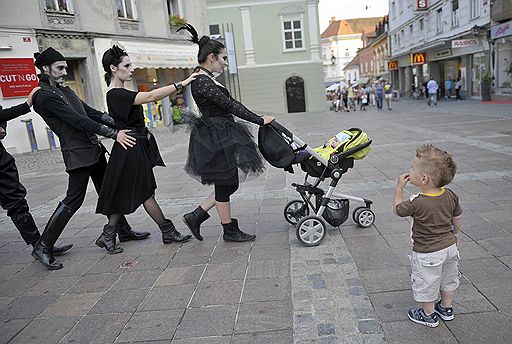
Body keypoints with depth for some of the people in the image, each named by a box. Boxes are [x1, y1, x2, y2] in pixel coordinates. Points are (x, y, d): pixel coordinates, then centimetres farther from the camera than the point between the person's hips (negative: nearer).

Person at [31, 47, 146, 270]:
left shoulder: (64, 91, 16)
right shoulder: (44, 96, -13)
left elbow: (92, 113, 12)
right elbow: (79, 121, -20)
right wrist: (114, 135, -22)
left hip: (93, 149, 9)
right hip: (77, 153, -9)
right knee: (73, 199, -6)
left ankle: (124, 231, 25)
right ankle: (43, 247, 6)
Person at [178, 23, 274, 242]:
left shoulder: (206, 79, 14)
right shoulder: (202, 82, -18)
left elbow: (227, 104, 18)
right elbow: (230, 105, -20)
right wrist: (259, 121, -15)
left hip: (222, 136, 10)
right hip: (216, 139, -10)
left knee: (229, 185, 14)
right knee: (224, 185, 3)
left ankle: (195, 217, 22)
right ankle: (230, 231, 20)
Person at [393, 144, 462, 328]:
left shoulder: (417, 203, -31)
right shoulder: (451, 196, -11)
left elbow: (398, 209, -12)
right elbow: (457, 218, 5)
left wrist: (399, 187, -6)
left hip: (428, 254, -7)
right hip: (450, 247, 7)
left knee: (426, 284, 15)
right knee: (448, 278, 27)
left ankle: (429, 315, 34)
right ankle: (446, 308, 47)